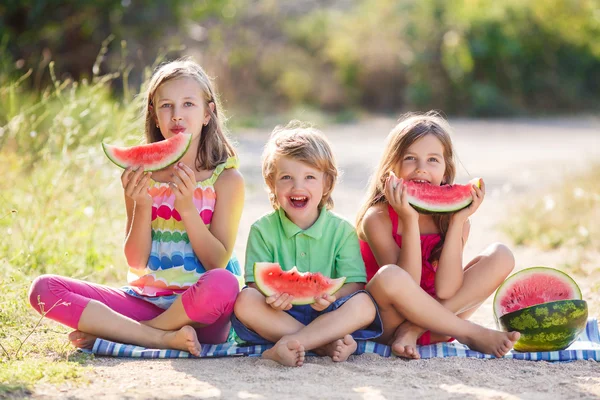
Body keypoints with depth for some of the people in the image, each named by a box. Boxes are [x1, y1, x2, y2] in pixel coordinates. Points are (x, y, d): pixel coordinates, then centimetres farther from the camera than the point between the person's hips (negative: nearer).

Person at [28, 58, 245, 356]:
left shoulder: (226, 179, -2)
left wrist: (187, 208, -19)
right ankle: (165, 337, -22)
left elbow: (218, 263, -7)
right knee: (43, 288, -15)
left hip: (200, 312, -3)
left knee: (223, 284, -39)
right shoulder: (141, 175, 6)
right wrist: (142, 206, -14)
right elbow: (136, 263, 2)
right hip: (145, 301, 3)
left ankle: (113, 332, -19)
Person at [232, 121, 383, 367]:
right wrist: (271, 296, -28)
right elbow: (255, 284, -3)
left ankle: (288, 345, -37)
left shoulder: (342, 231, 4)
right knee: (244, 301, -29)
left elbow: (355, 284, -4)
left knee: (364, 305, -28)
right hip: (277, 316, 0)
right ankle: (325, 344, -30)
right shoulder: (263, 230, 4)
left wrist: (331, 297, -27)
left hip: (327, 316, 0)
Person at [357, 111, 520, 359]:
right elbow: (407, 287, -22)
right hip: (388, 322, -4)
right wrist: (410, 221, -27)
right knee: (389, 276, -37)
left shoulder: (455, 219, -3)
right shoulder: (379, 218, -14)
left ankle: (414, 330, -19)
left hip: (436, 316, 5)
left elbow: (445, 291, -17)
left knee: (501, 256, -9)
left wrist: (457, 222, -19)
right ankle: (472, 334, -19)